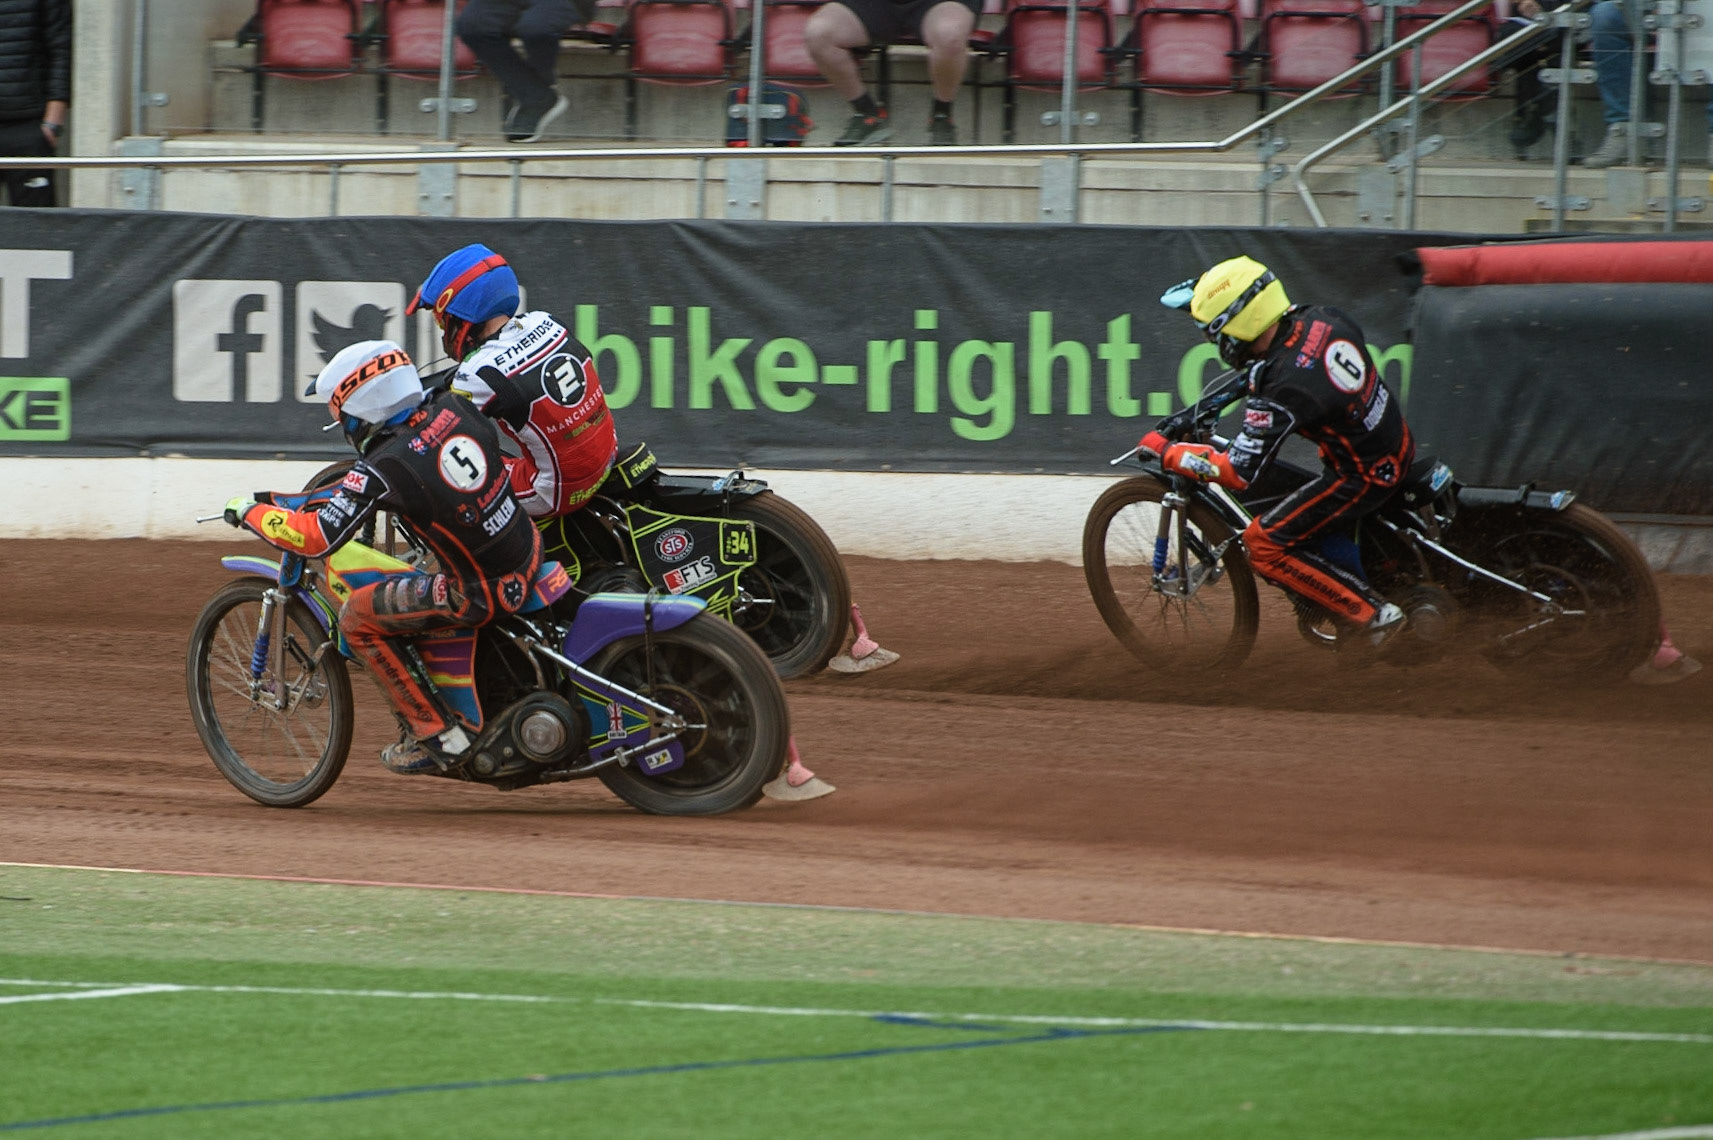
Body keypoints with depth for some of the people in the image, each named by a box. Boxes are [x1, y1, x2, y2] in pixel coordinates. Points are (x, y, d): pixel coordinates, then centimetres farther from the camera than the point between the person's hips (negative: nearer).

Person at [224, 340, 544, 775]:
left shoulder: (383, 469, -19)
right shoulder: (456, 409, 0)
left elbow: (316, 537, -21)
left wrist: (250, 512, -3)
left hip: (480, 594, -8)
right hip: (530, 556, 8)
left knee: (357, 618, 5)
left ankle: (433, 734, 6)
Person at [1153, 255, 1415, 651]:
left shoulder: (1282, 391, -29)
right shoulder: (1322, 319, -7)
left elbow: (1238, 473, -23)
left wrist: (1166, 452, -11)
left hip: (1365, 476, -9)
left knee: (1264, 544, -3)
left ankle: (1374, 617, -1)